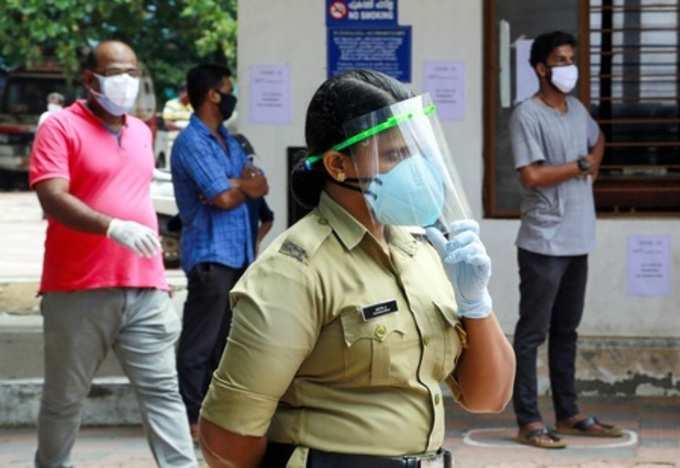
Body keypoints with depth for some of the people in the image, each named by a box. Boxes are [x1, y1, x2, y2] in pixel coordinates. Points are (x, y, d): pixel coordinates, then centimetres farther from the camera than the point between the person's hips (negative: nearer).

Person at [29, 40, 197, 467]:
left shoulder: (141, 131, 16)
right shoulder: (61, 127, -5)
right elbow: (52, 197, -18)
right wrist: (114, 228, -30)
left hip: (146, 289, 5)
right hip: (80, 291, -5)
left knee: (163, 390, -2)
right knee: (65, 398, 6)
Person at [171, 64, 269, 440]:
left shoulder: (229, 141, 17)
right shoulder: (191, 142, -11)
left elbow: (260, 187, 9)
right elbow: (224, 198, -17)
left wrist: (235, 185, -11)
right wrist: (244, 184, 4)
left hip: (236, 252, 9)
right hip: (209, 254, -9)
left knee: (224, 338, 11)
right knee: (200, 340, -6)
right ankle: (191, 417, -4)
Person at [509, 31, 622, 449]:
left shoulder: (578, 110, 12)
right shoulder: (528, 115, -12)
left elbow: (598, 140, 34)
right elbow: (531, 175, -20)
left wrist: (594, 169, 14)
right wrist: (579, 166, -9)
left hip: (578, 241, 8)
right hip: (544, 242, -8)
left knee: (567, 330, 15)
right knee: (533, 332, -3)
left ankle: (568, 414, 22)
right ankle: (528, 421, -2)